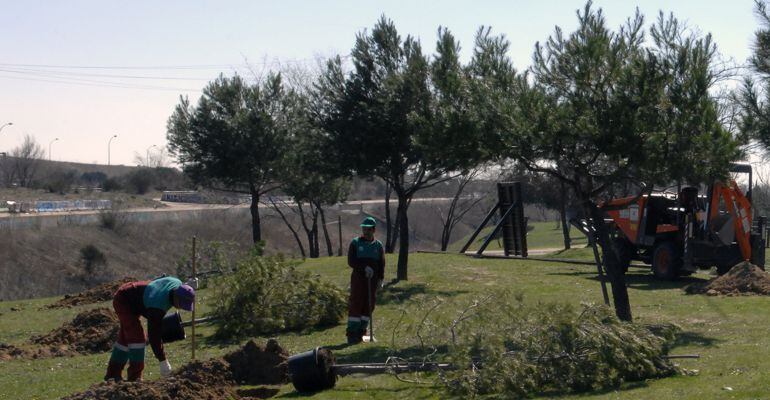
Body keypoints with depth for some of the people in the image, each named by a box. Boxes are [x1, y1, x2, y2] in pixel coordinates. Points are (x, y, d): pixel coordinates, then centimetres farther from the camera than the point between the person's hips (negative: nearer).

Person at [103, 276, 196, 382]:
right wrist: (163, 361, -35)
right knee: (137, 337, -18)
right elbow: (154, 335, -37)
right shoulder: (157, 306, -40)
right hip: (123, 301, -9)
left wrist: (188, 286, -7)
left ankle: (113, 374, 24)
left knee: (125, 338, 15)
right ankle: (134, 376, -12)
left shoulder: (177, 283, -20)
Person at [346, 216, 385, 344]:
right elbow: (351, 261, -5)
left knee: (369, 306, 3)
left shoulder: (378, 245, 11)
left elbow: (382, 264, 10)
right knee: (355, 305, -8)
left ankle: (360, 333, 10)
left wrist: (380, 278, -3)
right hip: (358, 277, -3)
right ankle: (352, 334, -8)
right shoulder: (355, 243, 3)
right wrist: (364, 268, -18)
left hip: (372, 280, 4)